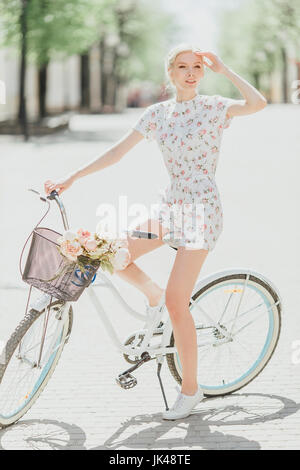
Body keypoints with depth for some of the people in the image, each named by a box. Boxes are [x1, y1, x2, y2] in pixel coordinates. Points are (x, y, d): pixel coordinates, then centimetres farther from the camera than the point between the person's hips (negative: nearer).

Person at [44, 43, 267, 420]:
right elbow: (117, 151, 7)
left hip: (201, 208, -5)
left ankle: (190, 388, 4)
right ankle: (152, 294, 18)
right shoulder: (158, 113, 9)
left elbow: (258, 103, -22)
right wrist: (72, 177, 1)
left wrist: (223, 69, -15)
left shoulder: (213, 107, -4)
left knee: (177, 302, -9)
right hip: (168, 204, 5)